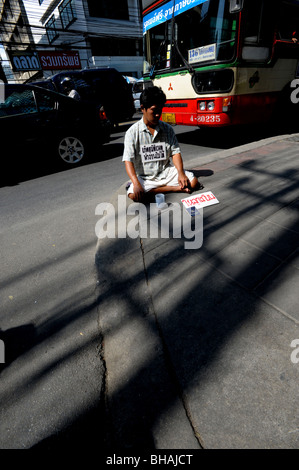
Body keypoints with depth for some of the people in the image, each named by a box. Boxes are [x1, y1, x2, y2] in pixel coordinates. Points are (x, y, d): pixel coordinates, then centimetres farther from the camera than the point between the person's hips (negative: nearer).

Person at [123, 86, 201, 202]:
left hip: (166, 172, 2)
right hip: (144, 177, -2)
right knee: (134, 195, -34)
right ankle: (177, 189, -19)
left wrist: (181, 173, -15)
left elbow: (175, 152, 5)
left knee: (193, 182, -15)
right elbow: (128, 160, -12)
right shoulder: (132, 132, -4)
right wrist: (136, 184, -28)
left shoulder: (167, 129, 7)